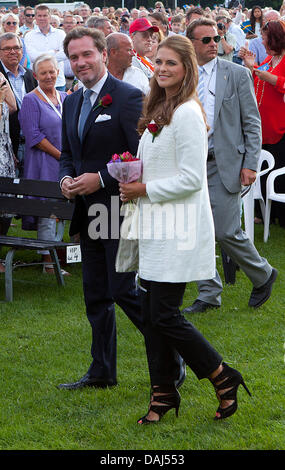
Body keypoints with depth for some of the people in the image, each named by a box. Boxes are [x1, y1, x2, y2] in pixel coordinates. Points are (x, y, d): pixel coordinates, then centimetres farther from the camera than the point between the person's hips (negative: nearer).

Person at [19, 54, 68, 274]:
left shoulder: (65, 98, 14)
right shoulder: (31, 100, -5)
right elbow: (34, 136, -12)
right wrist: (60, 155, -13)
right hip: (44, 163, -6)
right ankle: (48, 262, -2)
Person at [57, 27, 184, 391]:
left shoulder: (128, 97, -11)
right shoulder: (71, 102, 14)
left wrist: (101, 179, -19)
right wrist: (66, 177, 1)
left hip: (119, 210, -8)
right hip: (87, 213, 8)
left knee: (126, 291, -7)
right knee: (96, 296, 12)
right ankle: (102, 371, 22)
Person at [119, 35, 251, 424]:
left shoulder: (187, 114, -15)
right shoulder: (159, 110, 15)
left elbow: (191, 178, -19)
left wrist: (145, 190, -14)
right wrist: (134, 181, 8)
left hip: (180, 229, -9)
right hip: (158, 229, 9)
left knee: (165, 316, -7)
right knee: (151, 314, 8)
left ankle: (224, 379, 10)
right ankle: (163, 395, 17)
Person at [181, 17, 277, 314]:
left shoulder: (237, 74, -1)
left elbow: (252, 123, -1)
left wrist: (250, 164, -9)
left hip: (225, 164, -4)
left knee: (226, 231, -7)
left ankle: (263, 275, 17)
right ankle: (209, 295, 17)